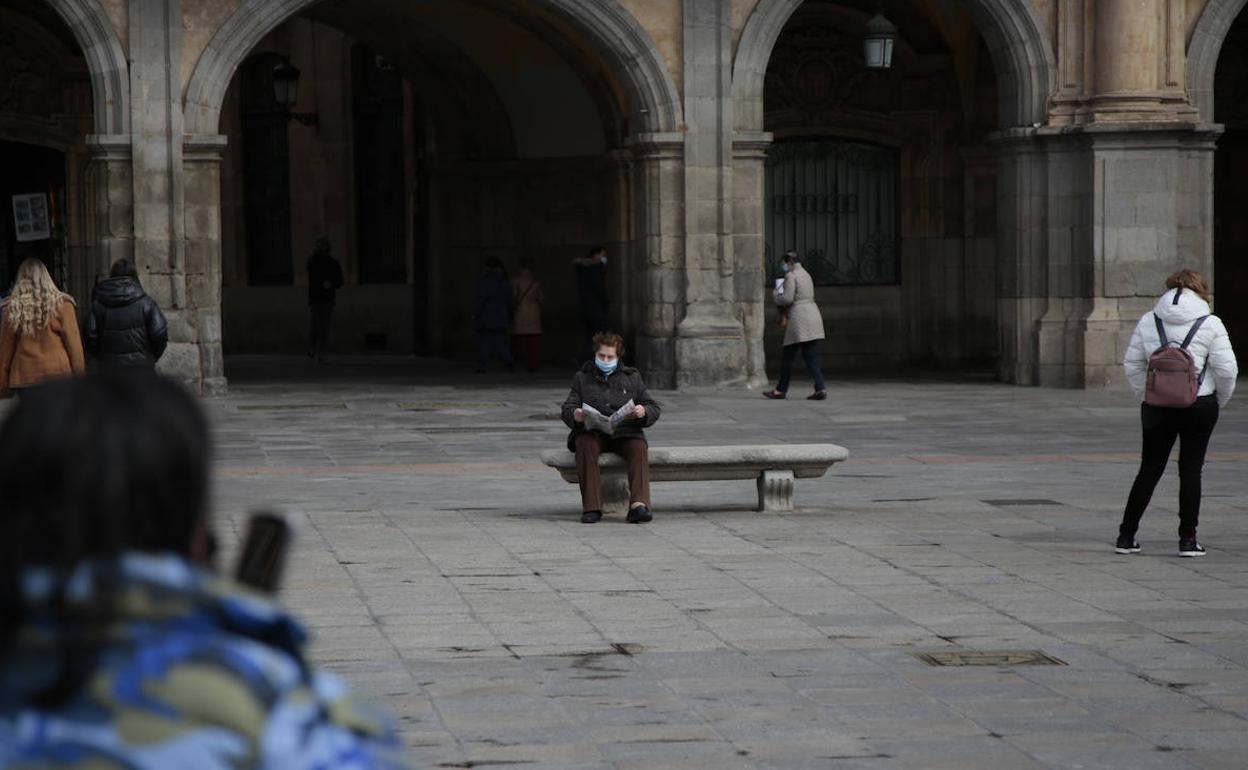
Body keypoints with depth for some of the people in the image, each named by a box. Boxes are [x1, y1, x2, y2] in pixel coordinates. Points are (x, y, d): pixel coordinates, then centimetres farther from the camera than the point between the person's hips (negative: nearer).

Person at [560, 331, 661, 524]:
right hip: (592, 432, -1)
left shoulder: (632, 377, 18)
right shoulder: (582, 377, 17)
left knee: (639, 448, -32)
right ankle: (591, 507, -38)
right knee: (586, 446, -35)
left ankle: (638, 505, -45)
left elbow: (654, 409, 13)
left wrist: (644, 412, -12)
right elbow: (567, 408, 10)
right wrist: (575, 415, -16)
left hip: (624, 432, 1)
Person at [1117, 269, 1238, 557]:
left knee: (1149, 469, 10)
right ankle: (1188, 539, 5)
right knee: (1191, 470, 6)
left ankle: (1126, 536, 11)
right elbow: (1226, 369, -7)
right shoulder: (1211, 324, -6)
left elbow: (1132, 364, 4)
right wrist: (1220, 401, 8)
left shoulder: (1148, 321, 2)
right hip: (1199, 405, -2)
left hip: (1157, 405, 2)